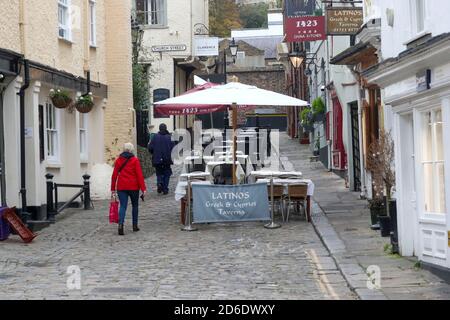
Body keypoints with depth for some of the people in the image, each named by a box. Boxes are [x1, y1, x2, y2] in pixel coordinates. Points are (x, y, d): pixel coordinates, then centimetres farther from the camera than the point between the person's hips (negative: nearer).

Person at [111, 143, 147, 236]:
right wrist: (143, 188, -7)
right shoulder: (135, 160, -5)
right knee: (135, 205, 15)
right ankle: (135, 226, 20)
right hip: (133, 186, -2)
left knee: (123, 206, -1)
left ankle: (120, 224, -22)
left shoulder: (118, 160, 4)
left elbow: (114, 175, 5)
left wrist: (113, 188, 11)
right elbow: (139, 175, -9)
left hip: (121, 187, 2)